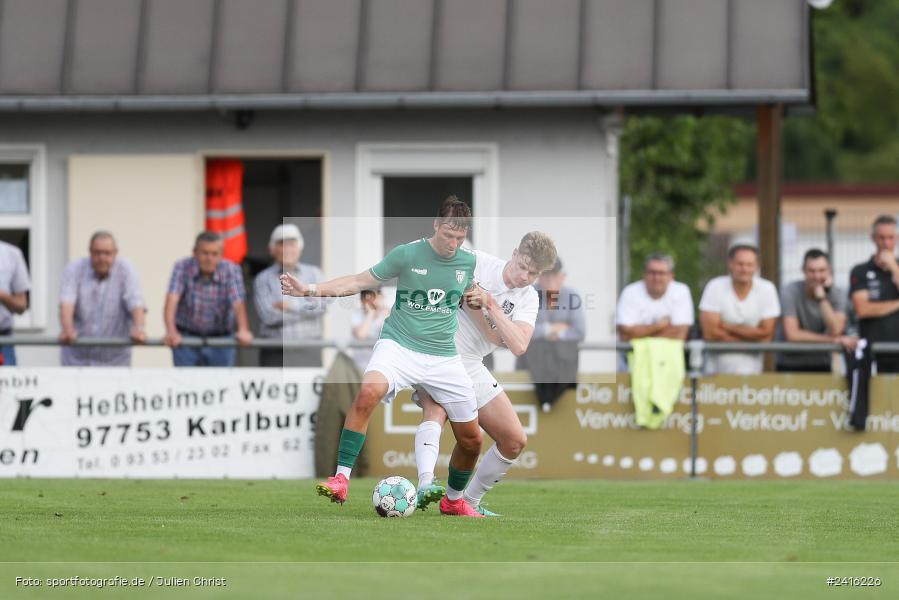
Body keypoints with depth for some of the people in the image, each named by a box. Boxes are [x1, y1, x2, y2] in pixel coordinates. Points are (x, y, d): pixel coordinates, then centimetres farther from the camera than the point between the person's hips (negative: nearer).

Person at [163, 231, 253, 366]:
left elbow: (238, 302, -28)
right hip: (186, 338, 0)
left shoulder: (231, 270, -15)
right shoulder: (182, 268, -15)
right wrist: (171, 331, -44)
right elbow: (172, 299, -27)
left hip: (220, 339, 0)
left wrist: (243, 331, -47)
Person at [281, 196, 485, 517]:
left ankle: (454, 500, 35)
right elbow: (360, 281, -2)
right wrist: (311, 289, -10)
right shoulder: (407, 254, -6)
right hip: (399, 345, -4)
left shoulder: (470, 262, 4)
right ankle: (341, 479, -32)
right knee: (368, 391, -36)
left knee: (471, 439, 5)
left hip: (444, 356, 4)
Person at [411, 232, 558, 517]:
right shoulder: (477, 263, -9)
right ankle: (426, 484, -55)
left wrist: (489, 304, -23)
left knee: (515, 441, 4)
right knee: (436, 410, -36)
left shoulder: (529, 299, 2)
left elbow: (518, 346, -15)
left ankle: (470, 501, 19)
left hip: (471, 365, 6)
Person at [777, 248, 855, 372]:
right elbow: (792, 334, -22)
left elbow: (835, 331, -22)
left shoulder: (838, 294, -7)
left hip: (821, 366, 2)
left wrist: (822, 297, -27)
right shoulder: (789, 292, -14)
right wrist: (834, 340, -22)